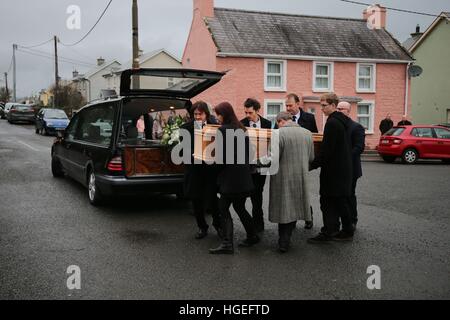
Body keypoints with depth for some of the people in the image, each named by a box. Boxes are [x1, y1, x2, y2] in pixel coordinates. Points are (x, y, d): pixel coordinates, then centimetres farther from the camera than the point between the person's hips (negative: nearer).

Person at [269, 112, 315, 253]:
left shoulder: (279, 133, -14)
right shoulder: (307, 133, 3)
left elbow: (274, 158, -19)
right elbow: (311, 158, 9)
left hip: (283, 178, -4)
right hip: (301, 178, 4)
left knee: (283, 208, 6)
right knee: (294, 207, 15)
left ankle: (283, 243, 10)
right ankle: (286, 239, 21)